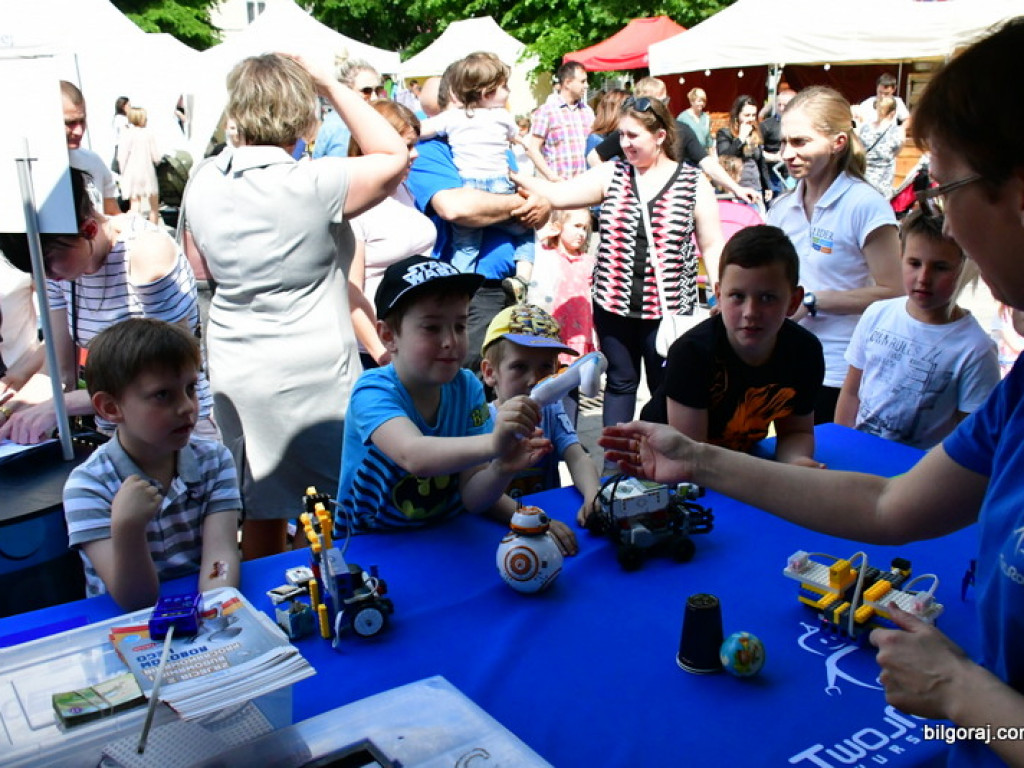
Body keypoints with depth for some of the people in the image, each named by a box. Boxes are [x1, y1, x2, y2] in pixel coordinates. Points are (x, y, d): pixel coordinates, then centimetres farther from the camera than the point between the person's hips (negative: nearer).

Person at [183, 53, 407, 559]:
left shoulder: (203, 183, 2)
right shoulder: (312, 185, -17)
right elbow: (394, 157, -4)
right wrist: (333, 87, -2)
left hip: (232, 368, 6)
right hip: (310, 370, -6)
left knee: (260, 510, 16)